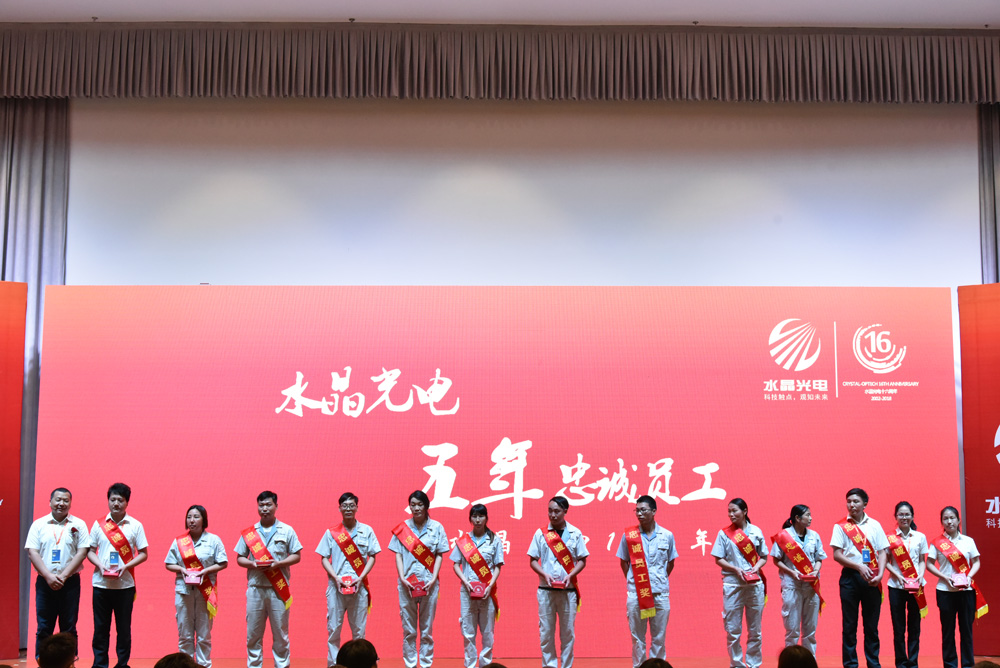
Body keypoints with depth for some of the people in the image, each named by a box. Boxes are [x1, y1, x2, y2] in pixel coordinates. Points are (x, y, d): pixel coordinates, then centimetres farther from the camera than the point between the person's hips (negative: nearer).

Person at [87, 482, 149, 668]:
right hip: (101, 583, 1)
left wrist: (126, 566, -13)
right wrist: (100, 565, -9)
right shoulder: (99, 525, 7)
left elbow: (143, 554, 2)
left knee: (124, 628, 3)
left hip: (125, 584, -1)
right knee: (100, 627, 4)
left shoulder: (135, 525, 2)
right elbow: (90, 551, 9)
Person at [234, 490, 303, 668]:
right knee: (253, 633, 3)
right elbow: (240, 558, 11)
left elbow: (296, 556, 4)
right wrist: (252, 564, -10)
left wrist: (278, 563, -12)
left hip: (279, 588, -1)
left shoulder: (287, 531, 6)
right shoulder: (249, 533, 10)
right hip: (255, 588, 2)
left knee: (280, 633, 1)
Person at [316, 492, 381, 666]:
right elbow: (324, 558, 7)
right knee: (333, 629, 0)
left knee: (359, 629, 3)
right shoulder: (331, 533, 7)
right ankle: (333, 663, 7)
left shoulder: (367, 531, 6)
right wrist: (336, 578, -8)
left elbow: (372, 557, 6)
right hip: (336, 586, 0)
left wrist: (361, 578, -7)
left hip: (359, 586, 0)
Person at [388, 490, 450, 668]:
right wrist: (402, 578, -7)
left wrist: (433, 579, -6)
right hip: (407, 583, 0)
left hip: (428, 583, 0)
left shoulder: (436, 527, 5)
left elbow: (439, 555, 5)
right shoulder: (403, 528, 6)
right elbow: (398, 554, 5)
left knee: (427, 628, 3)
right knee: (408, 629, 2)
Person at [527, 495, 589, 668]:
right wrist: (545, 574, -10)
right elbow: (533, 560, 7)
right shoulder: (540, 533, 5)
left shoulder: (575, 533, 4)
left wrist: (570, 575, -10)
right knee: (546, 631, 1)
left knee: (567, 631, 2)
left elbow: (582, 560, 6)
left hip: (568, 589, 0)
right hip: (546, 589, 0)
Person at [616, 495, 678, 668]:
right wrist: (633, 581, 4)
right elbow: (624, 562, 11)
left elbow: (670, 563, 14)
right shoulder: (629, 535, 1)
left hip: (661, 593, 1)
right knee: (637, 637, 4)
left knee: (659, 637, 6)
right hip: (635, 593, 0)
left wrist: (660, 581, 8)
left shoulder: (667, 535, 3)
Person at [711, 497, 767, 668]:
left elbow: (764, 557, 11)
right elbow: (719, 559, 1)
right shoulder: (724, 533, 2)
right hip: (733, 584, -1)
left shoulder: (756, 531, 6)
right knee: (733, 630, -1)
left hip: (755, 584, 1)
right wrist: (736, 569, -13)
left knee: (755, 630, 6)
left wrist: (757, 567, -9)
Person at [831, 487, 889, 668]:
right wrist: (859, 566, -14)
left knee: (871, 624, 5)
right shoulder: (841, 526, 2)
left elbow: (882, 552, 6)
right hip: (850, 577, -1)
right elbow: (836, 555, -4)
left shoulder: (874, 525, 8)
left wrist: (880, 574, -8)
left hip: (871, 579, 2)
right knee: (849, 624, 1)